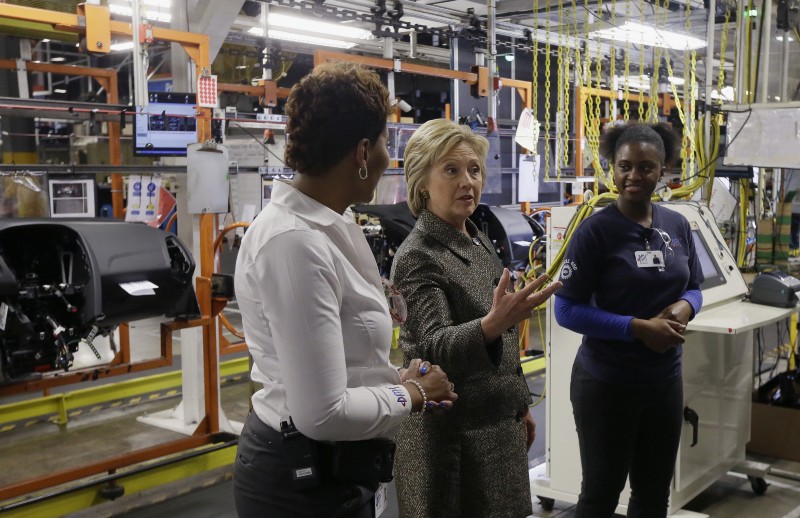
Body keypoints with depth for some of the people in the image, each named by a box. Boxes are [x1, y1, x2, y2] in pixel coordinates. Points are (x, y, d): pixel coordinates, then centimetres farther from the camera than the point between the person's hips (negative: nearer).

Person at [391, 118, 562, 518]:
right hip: (451, 435, -8)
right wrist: (493, 324, -45)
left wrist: (520, 405, 19)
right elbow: (435, 348, -27)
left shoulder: (480, 241, 8)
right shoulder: (418, 256, -16)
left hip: (500, 423, 8)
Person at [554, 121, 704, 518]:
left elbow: (694, 288, 14)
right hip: (607, 384, -5)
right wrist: (638, 328, -23)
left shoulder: (677, 226, 3)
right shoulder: (596, 231, -14)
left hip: (666, 381, 6)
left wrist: (684, 307, -10)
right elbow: (566, 310, -15)